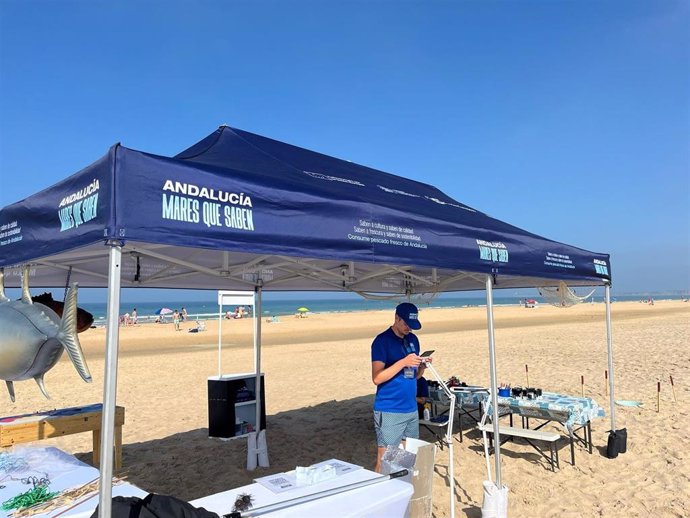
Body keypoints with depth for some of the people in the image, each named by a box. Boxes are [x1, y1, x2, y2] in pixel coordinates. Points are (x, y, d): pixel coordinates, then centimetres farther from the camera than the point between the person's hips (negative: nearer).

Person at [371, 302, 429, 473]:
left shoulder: (413, 339, 11)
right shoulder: (382, 340, -10)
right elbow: (377, 378, -15)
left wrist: (421, 366, -4)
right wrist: (403, 362, -22)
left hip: (411, 409, 7)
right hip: (389, 411, -6)